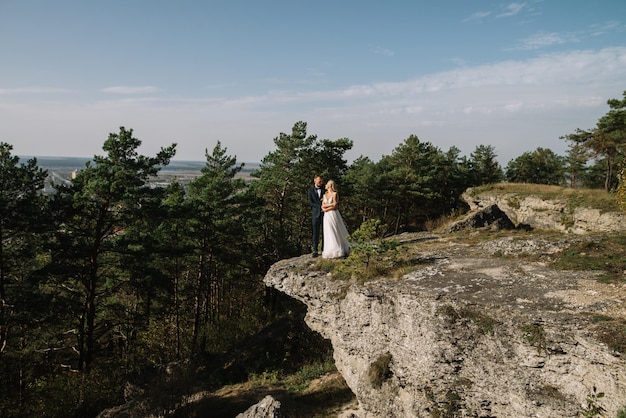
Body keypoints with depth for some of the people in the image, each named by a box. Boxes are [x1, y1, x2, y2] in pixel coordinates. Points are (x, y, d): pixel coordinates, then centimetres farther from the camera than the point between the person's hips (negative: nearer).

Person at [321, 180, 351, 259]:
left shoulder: (335, 194, -5)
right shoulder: (325, 195, 13)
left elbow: (335, 206, -12)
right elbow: (322, 206, 6)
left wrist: (326, 209, -4)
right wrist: (330, 204, -10)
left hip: (334, 216, -5)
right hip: (327, 217, 5)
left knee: (336, 233, 0)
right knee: (328, 234, 5)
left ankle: (338, 251, 7)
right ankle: (330, 251, 10)